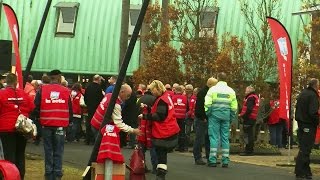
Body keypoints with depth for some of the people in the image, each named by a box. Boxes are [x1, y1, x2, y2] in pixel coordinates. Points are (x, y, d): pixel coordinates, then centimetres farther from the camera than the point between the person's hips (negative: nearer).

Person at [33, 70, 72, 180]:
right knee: (58, 152, 5)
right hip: (61, 125, -1)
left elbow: (36, 107, 0)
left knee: (48, 151, 9)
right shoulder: (66, 91, -1)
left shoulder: (42, 90, -2)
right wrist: (68, 121, 20)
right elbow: (70, 110, 4)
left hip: (46, 125, 1)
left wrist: (39, 118, 17)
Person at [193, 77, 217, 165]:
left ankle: (210, 157, 16)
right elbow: (199, 107, -19)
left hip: (208, 119, 9)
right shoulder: (202, 93, -13)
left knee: (209, 139, 11)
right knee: (200, 139, -4)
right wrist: (203, 118, -17)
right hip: (202, 119, -8)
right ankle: (197, 158, 1)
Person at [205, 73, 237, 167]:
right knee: (225, 137, 7)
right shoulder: (231, 91, 8)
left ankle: (213, 160, -4)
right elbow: (234, 107, 9)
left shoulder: (213, 89, -3)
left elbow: (207, 104, -9)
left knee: (214, 137, -1)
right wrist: (231, 118, 16)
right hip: (226, 116, 3)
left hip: (215, 115, -3)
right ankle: (225, 161, 6)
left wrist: (207, 113, 3)